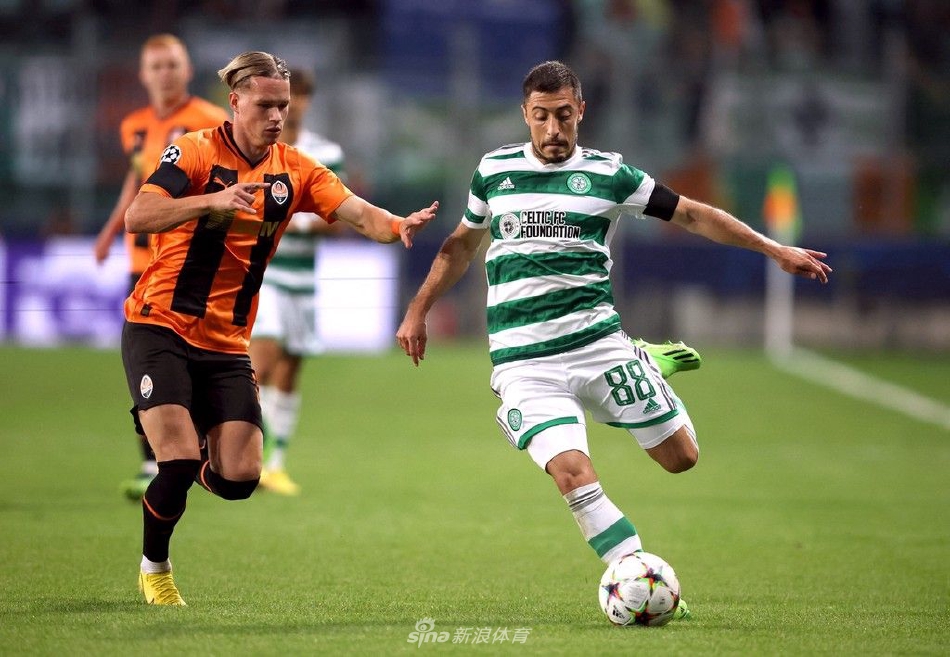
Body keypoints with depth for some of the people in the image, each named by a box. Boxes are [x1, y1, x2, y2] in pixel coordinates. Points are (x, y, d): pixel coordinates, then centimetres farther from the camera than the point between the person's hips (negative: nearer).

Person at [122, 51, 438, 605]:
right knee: (179, 462, -16)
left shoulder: (295, 171, 3)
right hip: (158, 328, -4)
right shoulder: (195, 151, -9)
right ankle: (153, 568, 10)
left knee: (240, 478, -8)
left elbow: (357, 212, -11)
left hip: (227, 342, 4)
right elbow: (137, 218, -22)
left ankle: (196, 466, 29)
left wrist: (399, 225, -33)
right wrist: (212, 201, -36)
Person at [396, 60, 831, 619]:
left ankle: (649, 365, 30)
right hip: (523, 360, -1)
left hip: (596, 339, 1)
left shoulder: (607, 173, 5)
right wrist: (418, 311, 21)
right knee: (572, 473, -23)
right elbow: (461, 246, 25)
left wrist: (773, 249, 6)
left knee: (682, 456, 0)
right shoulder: (494, 170, 11)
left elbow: (691, 214, 10)